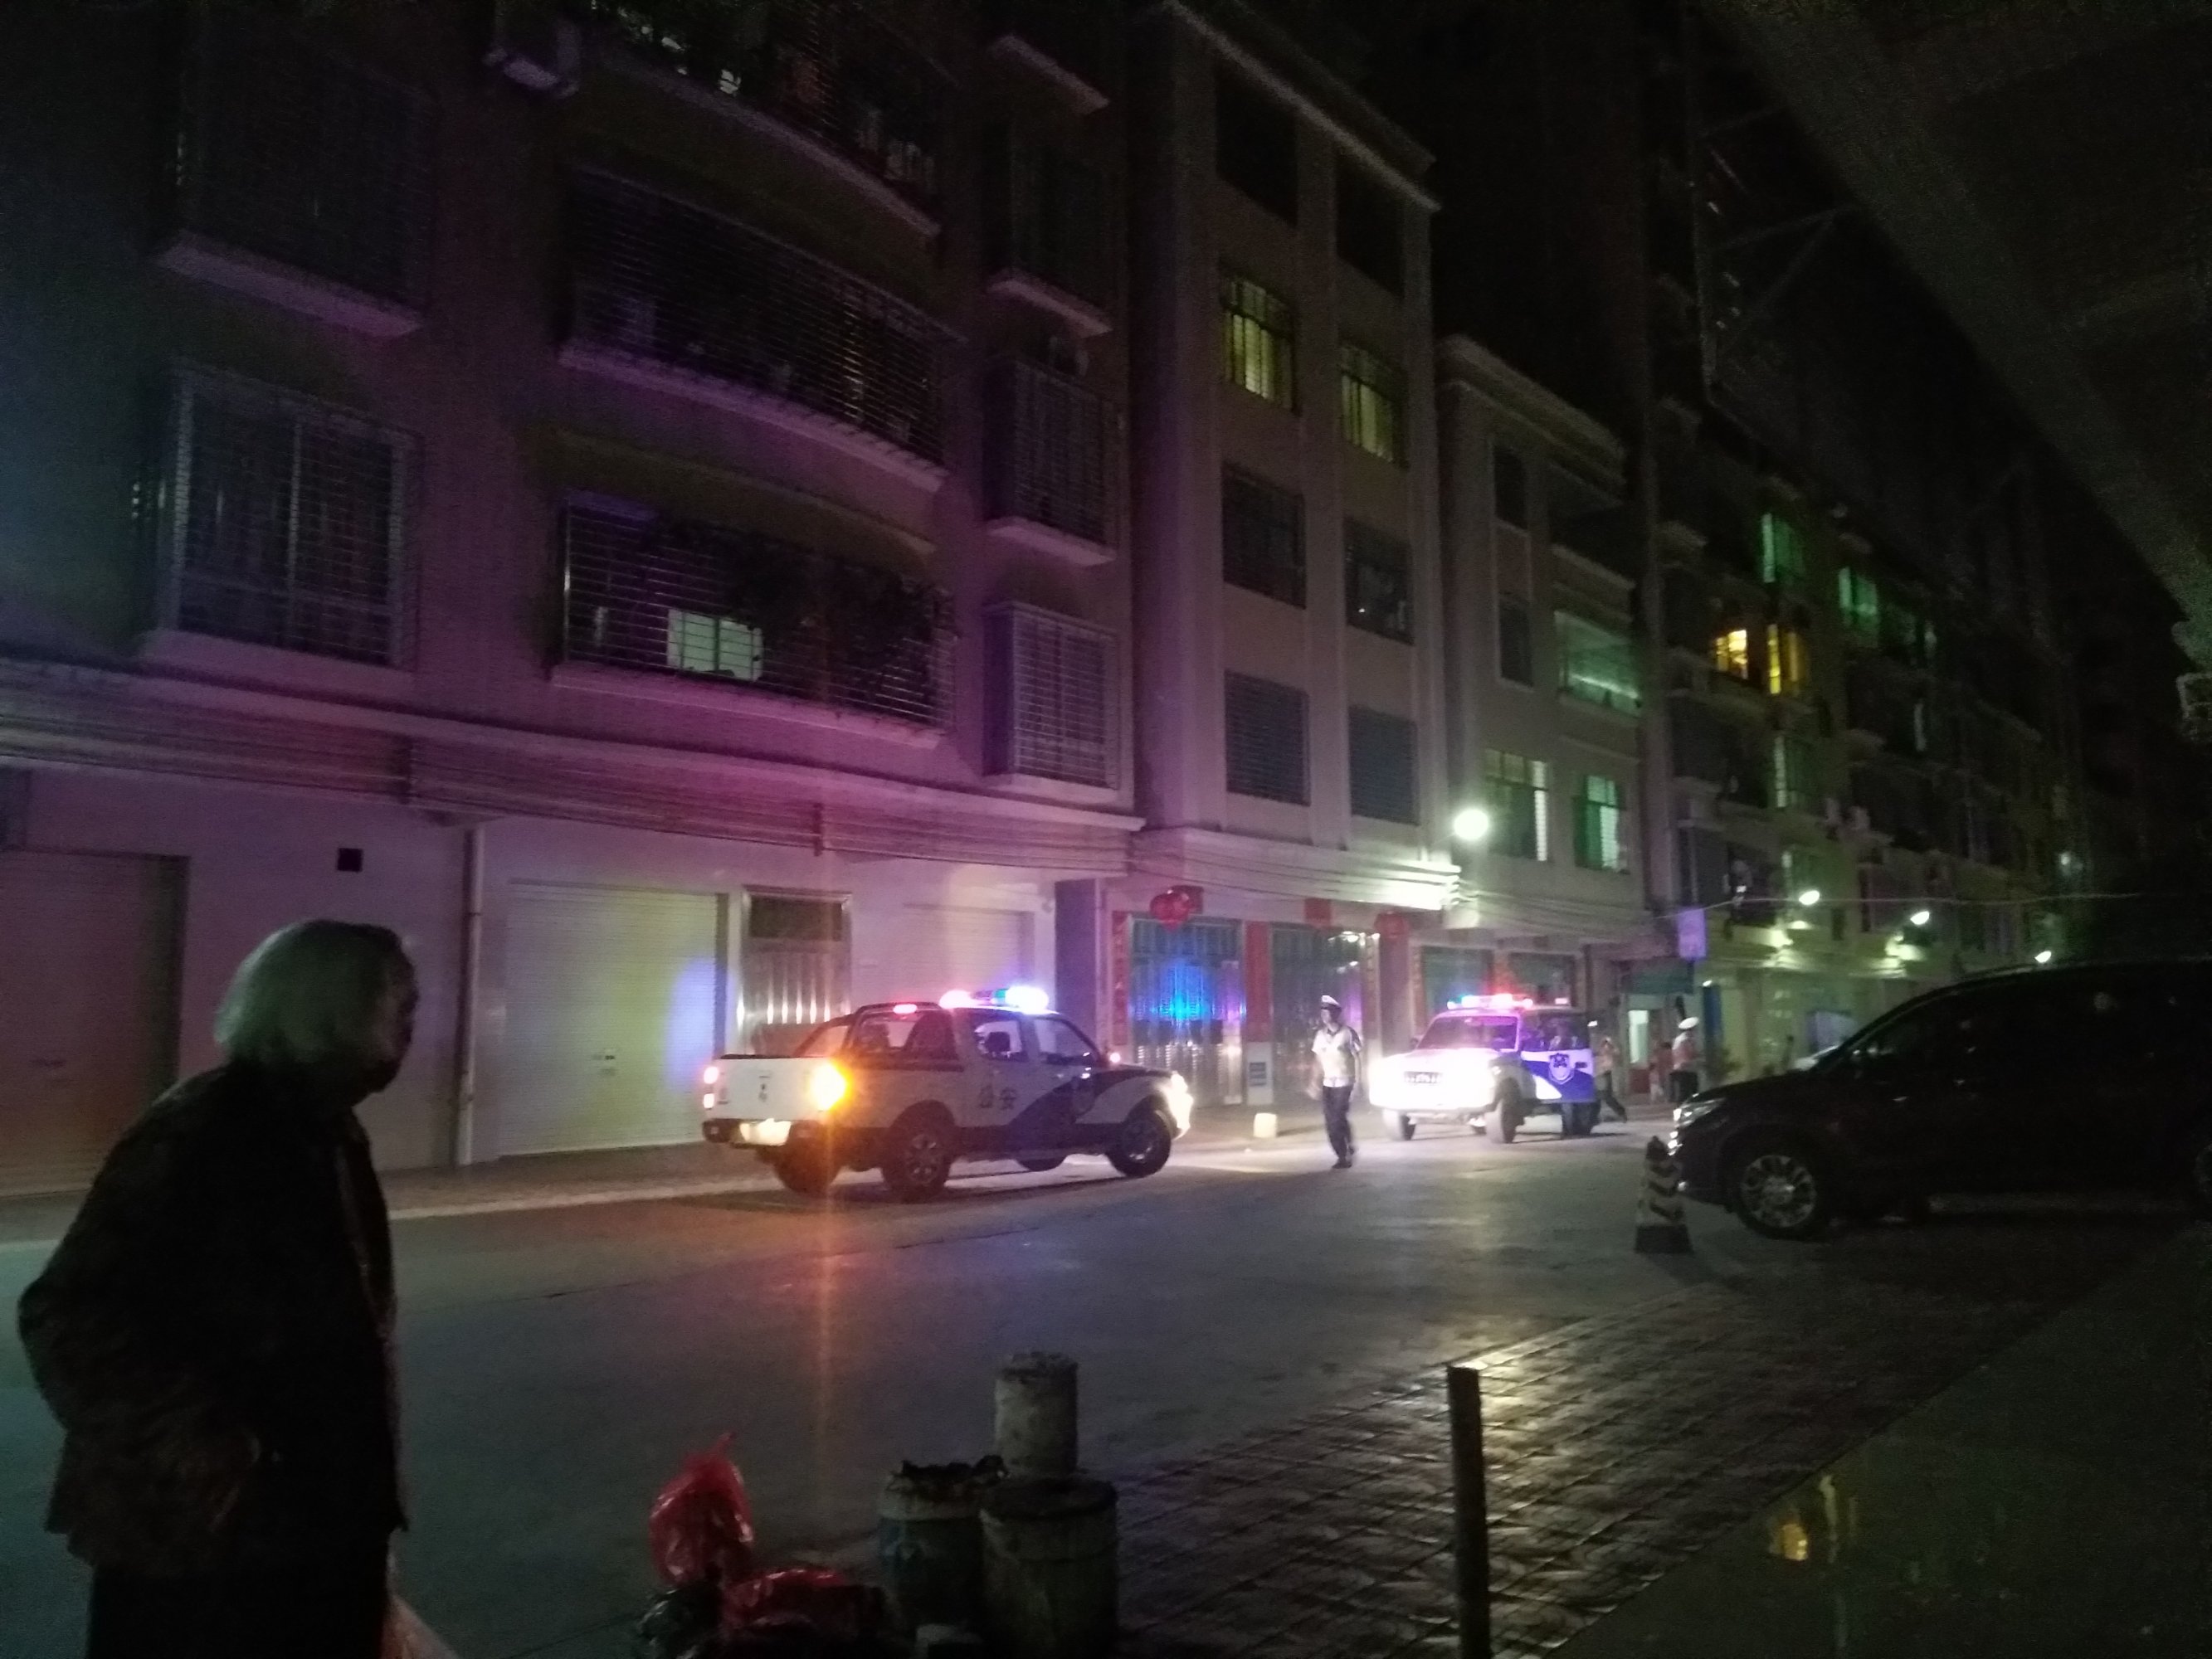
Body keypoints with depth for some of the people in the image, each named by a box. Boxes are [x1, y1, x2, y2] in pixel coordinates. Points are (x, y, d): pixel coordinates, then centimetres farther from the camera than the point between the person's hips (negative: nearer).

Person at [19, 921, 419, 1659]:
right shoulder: (203, 1129, -19)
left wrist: (368, 1490, 16)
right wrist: (205, 1451, -25)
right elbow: (69, 1315, -22)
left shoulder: (327, 1131, 7)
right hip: (204, 1540, -8)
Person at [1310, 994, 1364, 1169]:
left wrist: (1357, 1082, -10)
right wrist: (1315, 1082, 7)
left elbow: (1356, 1058, -5)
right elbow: (1318, 1060, 11)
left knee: (1338, 1120, -12)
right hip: (1327, 1084, 5)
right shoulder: (1320, 1035, 7)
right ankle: (1343, 1155, 14)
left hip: (1344, 1083, -5)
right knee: (1331, 1122, 2)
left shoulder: (1347, 1033, -6)